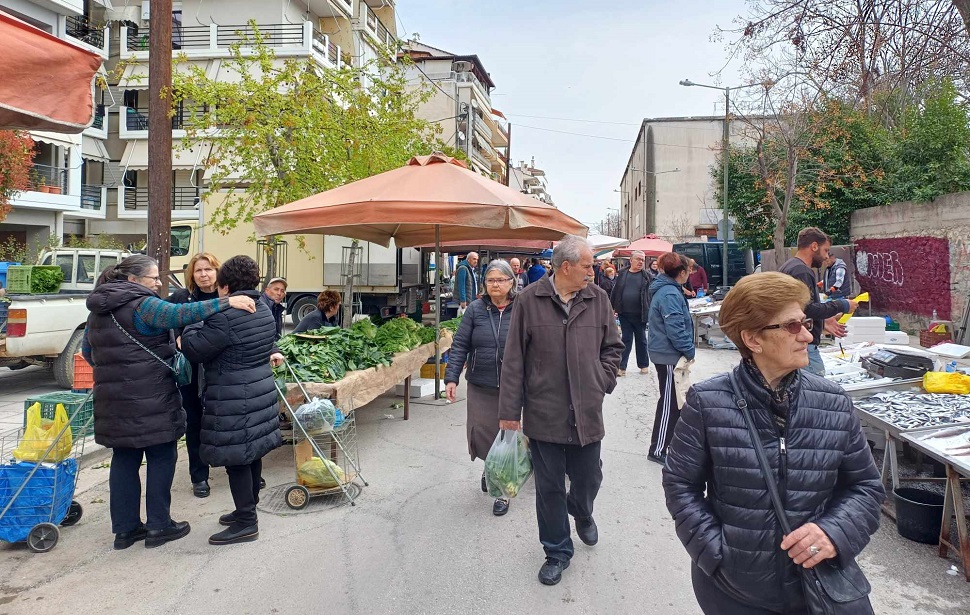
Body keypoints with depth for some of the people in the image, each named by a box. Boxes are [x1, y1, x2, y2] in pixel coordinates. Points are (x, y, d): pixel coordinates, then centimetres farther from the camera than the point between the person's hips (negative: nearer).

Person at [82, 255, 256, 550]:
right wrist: (227, 303, -35)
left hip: (113, 402, 8)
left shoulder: (98, 310, 14)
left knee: (124, 460, 13)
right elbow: (179, 314, -31)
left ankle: (124, 528, 21)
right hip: (151, 401, -8)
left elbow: (87, 350, 23)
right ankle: (159, 526, 11)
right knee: (161, 458, 5)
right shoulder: (142, 305, -14)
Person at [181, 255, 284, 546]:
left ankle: (246, 522, 7)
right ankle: (248, 508, 32)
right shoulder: (265, 311, 9)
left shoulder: (224, 317, -20)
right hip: (261, 392, 9)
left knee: (236, 459, -1)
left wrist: (194, 323, 1)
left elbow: (193, 350, -14)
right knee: (252, 454, 18)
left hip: (234, 401, -9)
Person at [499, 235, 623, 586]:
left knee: (588, 479, 15)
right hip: (544, 415, -2)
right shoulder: (530, 300, -7)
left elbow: (612, 347, 13)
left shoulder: (598, 300, 1)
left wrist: (602, 382, 1)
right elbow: (513, 359, -5)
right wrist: (510, 410, -6)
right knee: (549, 487, 10)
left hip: (587, 413, 2)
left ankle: (582, 514, 50)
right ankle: (558, 551, 30)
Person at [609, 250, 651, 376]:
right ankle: (622, 367, 8)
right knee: (626, 339, 6)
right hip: (624, 314, 2)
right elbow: (615, 292, 9)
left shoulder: (647, 276, -1)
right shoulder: (622, 274, 5)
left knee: (641, 340, 11)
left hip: (640, 314, -1)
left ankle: (644, 365, 26)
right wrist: (612, 308, 5)